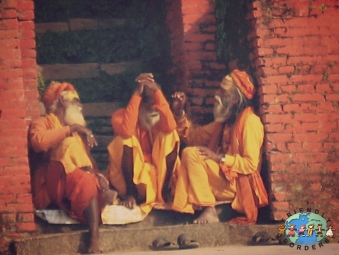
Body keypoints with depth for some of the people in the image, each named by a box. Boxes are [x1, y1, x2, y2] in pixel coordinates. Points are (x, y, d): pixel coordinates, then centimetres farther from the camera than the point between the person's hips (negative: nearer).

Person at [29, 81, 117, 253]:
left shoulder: (77, 130, 28)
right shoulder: (42, 123, 5)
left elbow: (87, 161, 18)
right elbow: (38, 142, -21)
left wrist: (97, 175, -6)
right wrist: (69, 129, -16)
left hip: (82, 184, 6)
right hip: (52, 188, -6)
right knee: (86, 182, -34)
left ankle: (95, 239, -46)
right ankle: (94, 240, -42)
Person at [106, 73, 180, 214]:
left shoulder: (158, 116, -5)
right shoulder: (121, 115, -13)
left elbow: (170, 127, -29)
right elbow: (126, 131, -37)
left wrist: (156, 90, -34)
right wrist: (137, 94, -38)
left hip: (156, 170, 3)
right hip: (126, 174, -3)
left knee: (170, 135, -17)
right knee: (126, 139, -28)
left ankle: (164, 191, -13)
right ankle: (130, 193, -21)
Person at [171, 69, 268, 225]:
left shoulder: (249, 121, -10)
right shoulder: (225, 121, 15)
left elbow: (251, 164, -17)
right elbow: (193, 136, 18)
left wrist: (218, 158, -19)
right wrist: (179, 111, 8)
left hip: (238, 185, -8)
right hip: (223, 180, 8)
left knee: (191, 153, -19)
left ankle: (209, 211, -21)